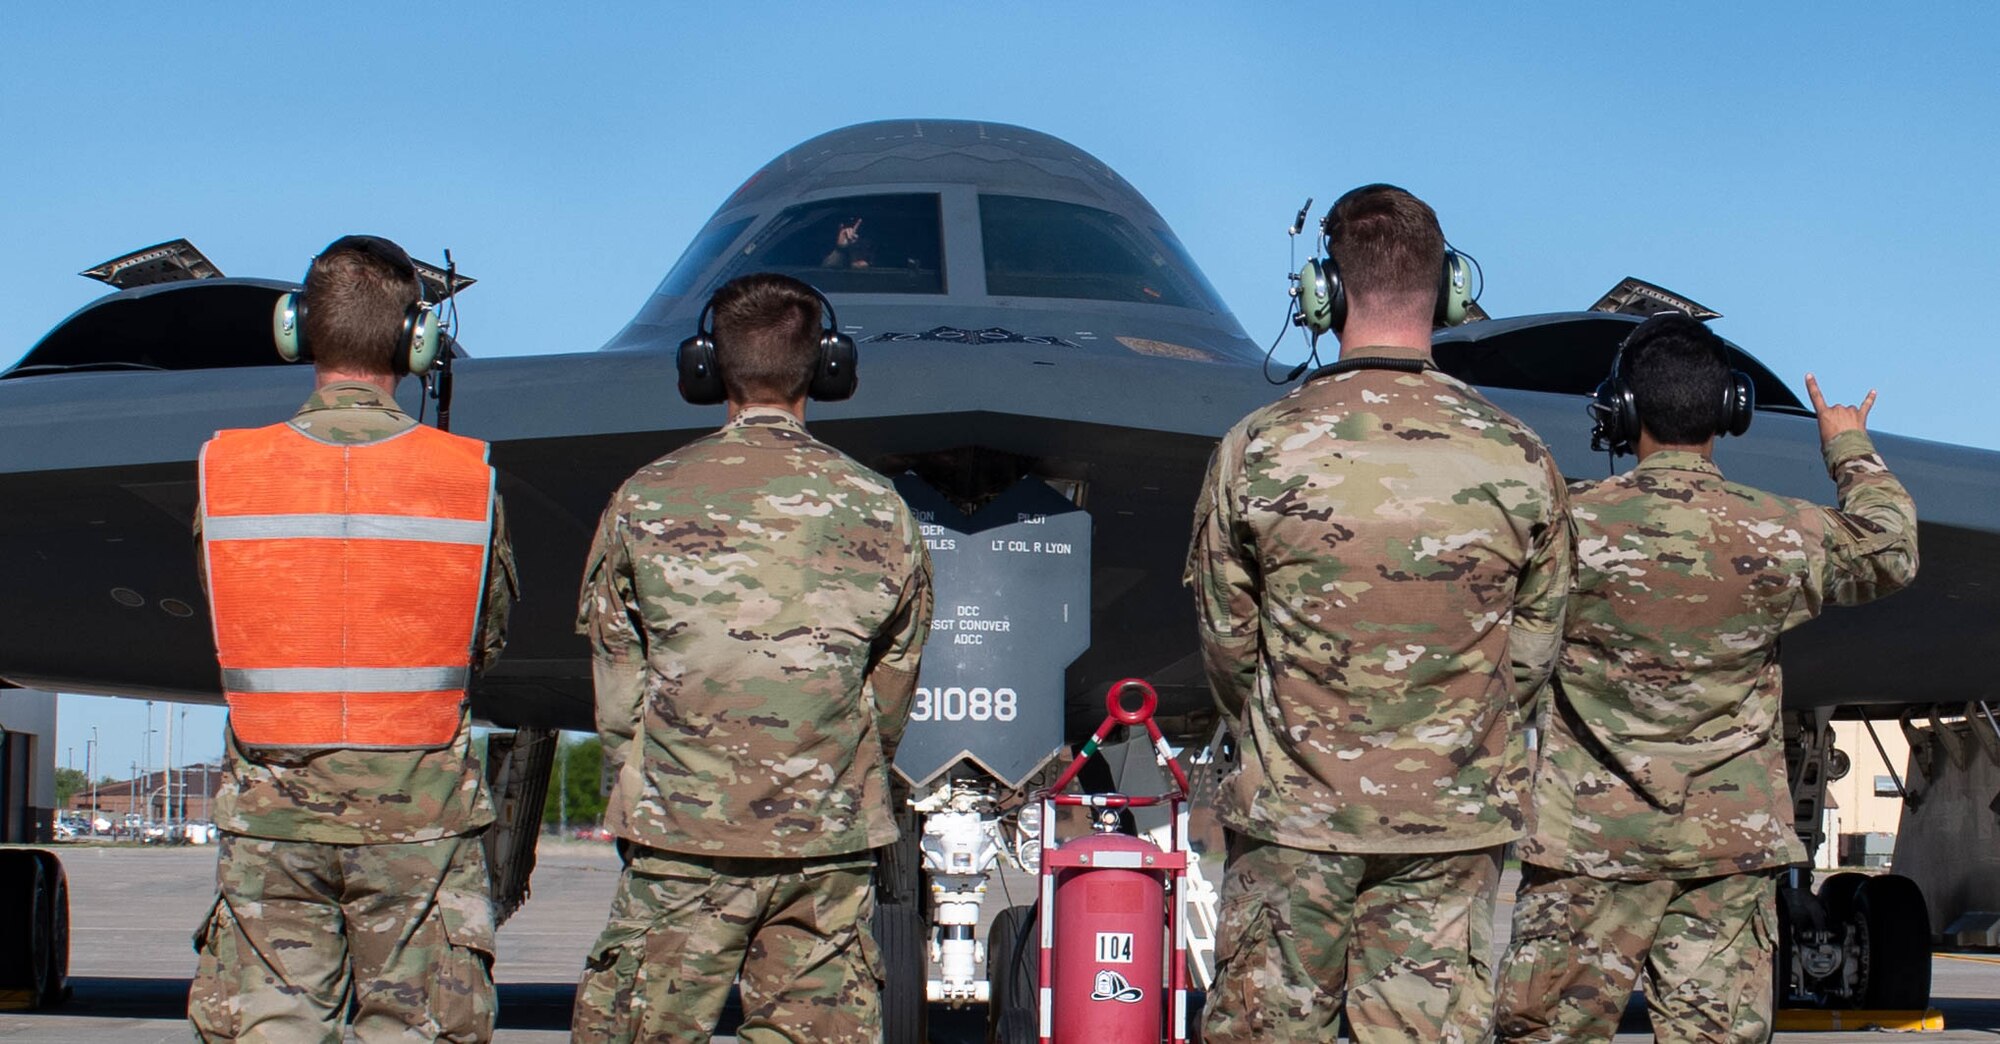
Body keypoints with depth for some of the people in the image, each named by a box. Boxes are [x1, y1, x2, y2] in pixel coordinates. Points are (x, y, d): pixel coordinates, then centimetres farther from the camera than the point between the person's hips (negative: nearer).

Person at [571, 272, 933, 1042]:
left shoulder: (646, 500, 0)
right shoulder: (879, 508, 4)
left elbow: (617, 684, 5)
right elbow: (892, 690, 11)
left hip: (685, 839, -2)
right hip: (830, 840, 2)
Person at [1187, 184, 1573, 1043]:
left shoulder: (1257, 449, -8)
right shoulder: (1519, 459, -4)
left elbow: (1227, 640, 1)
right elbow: (1532, 648, 3)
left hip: (1294, 815, -1)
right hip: (1454, 823, 1)